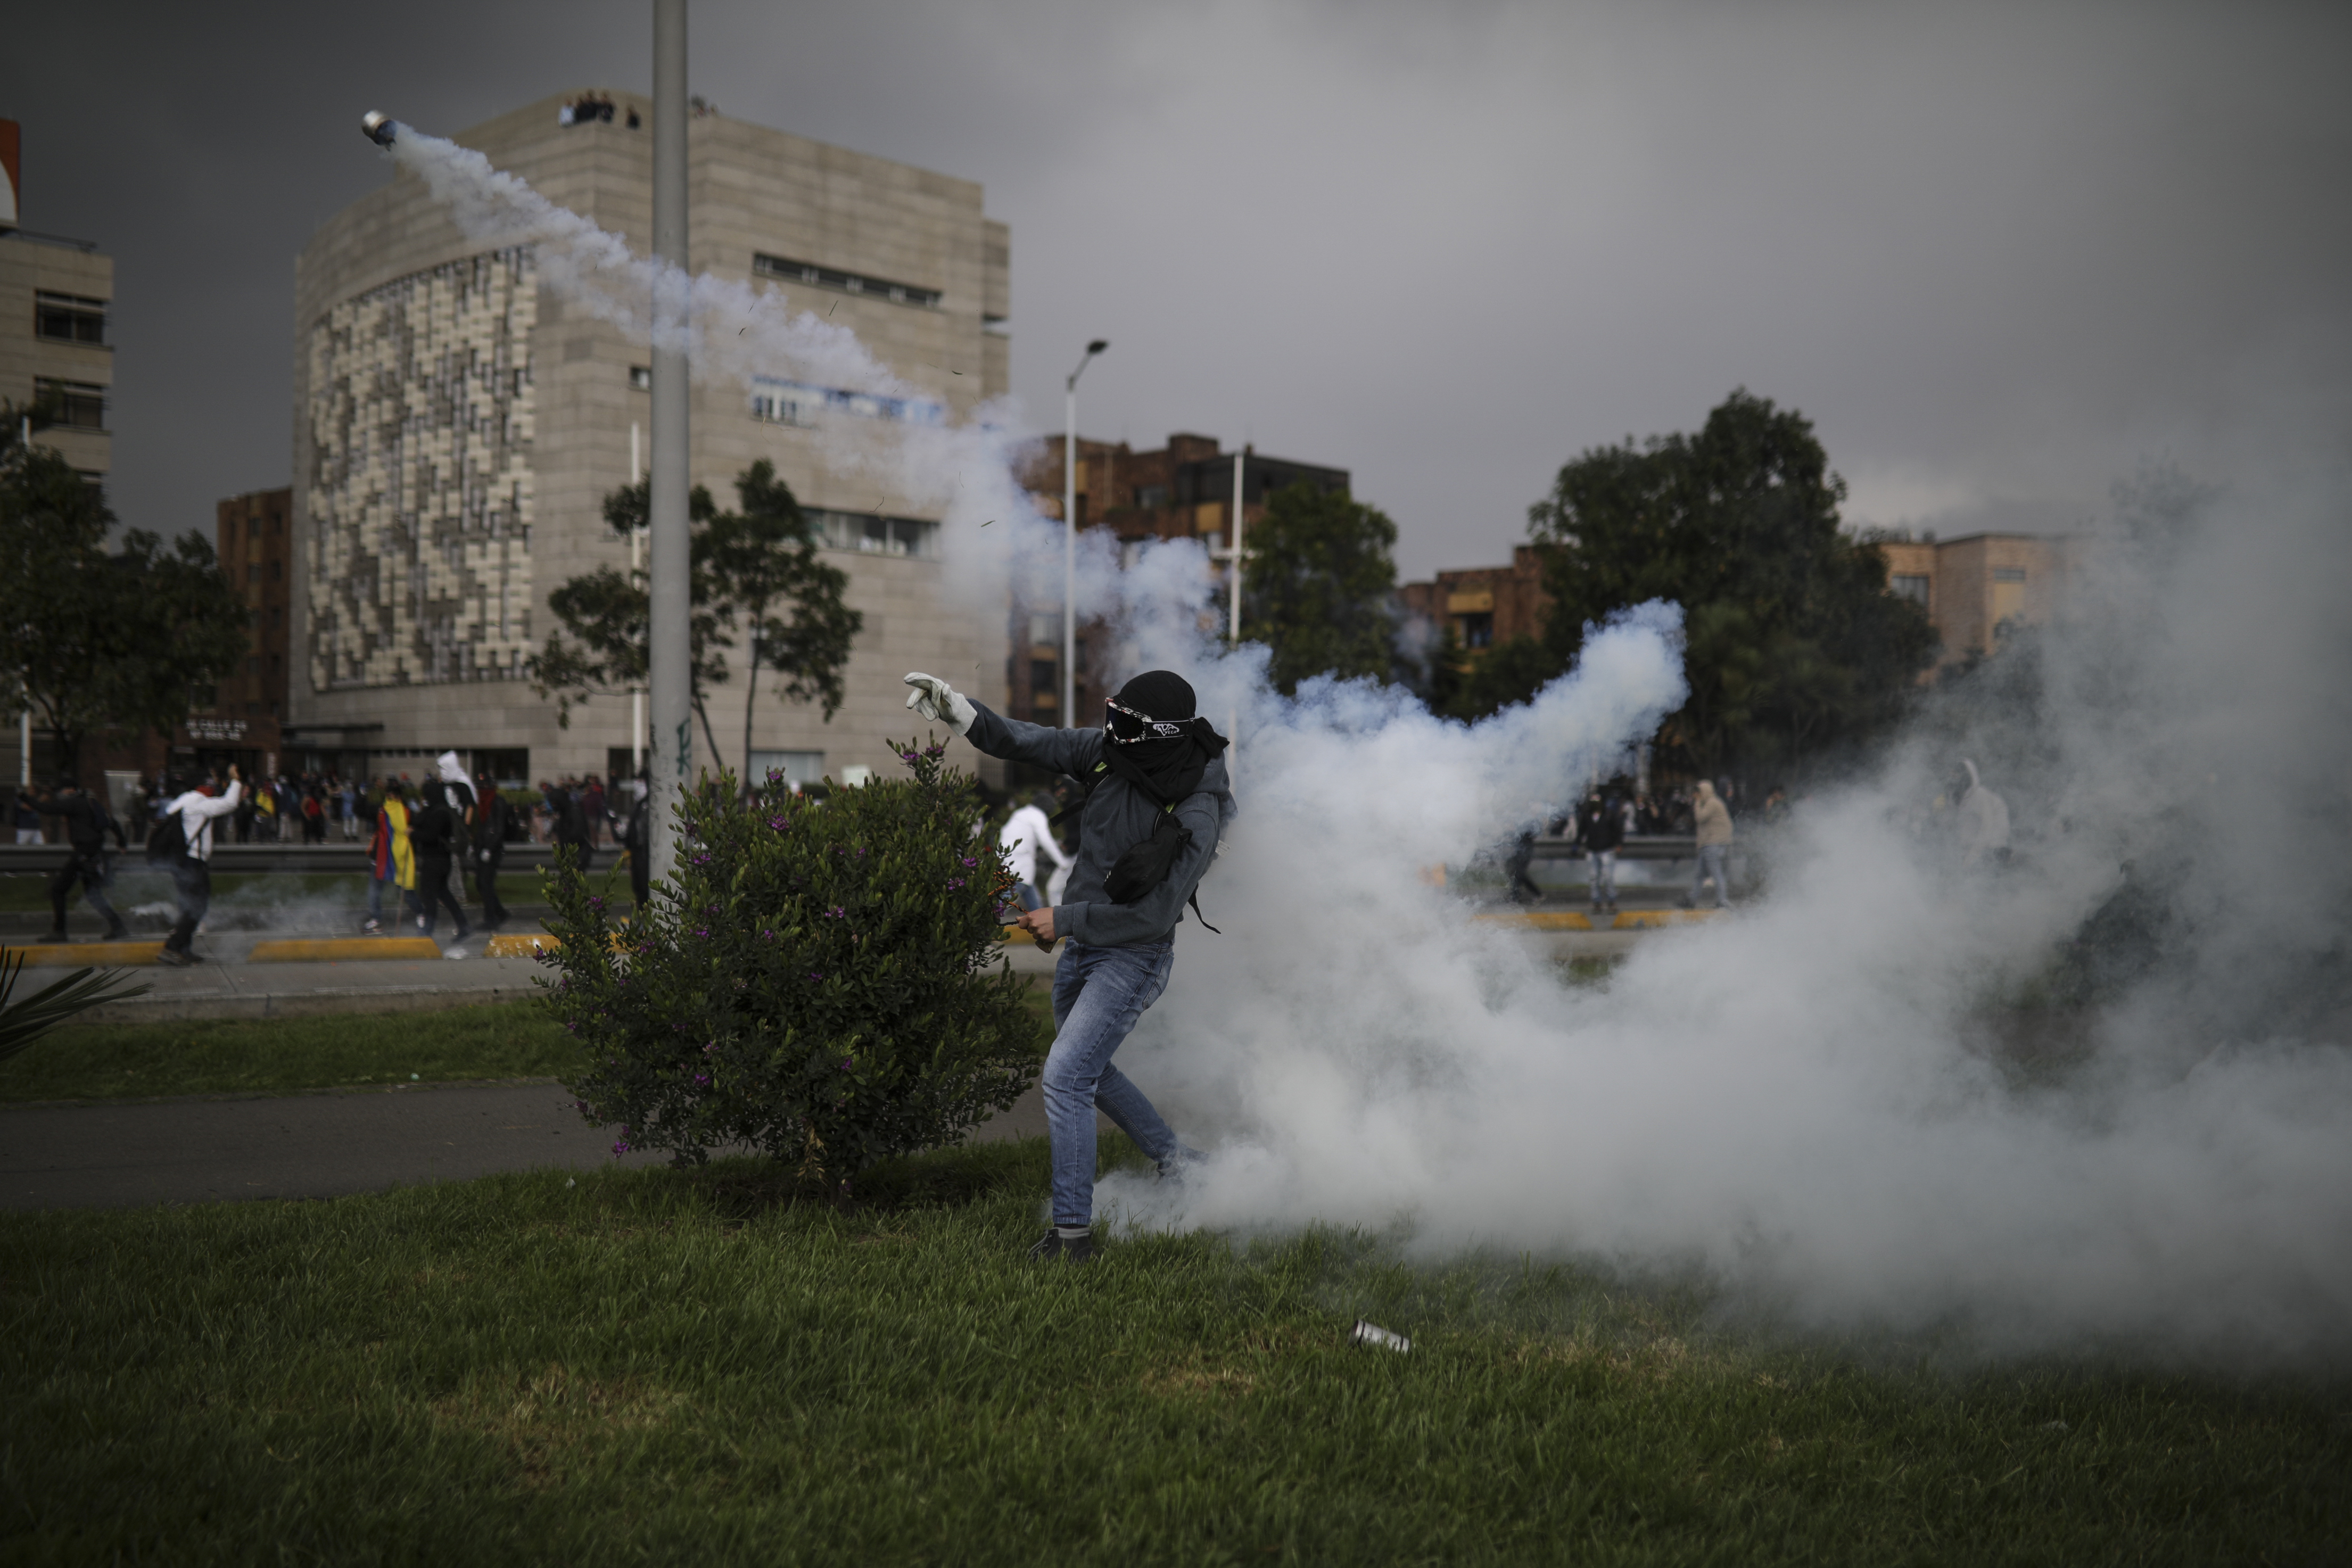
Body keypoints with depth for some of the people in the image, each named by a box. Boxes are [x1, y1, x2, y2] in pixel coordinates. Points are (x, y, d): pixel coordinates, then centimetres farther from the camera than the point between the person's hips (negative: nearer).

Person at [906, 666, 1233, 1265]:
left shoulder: (1195, 819, -26)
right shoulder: (1111, 754, -8)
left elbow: (1152, 917, -24)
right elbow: (1033, 744, -1)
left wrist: (1066, 921, -19)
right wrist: (962, 713, -14)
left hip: (1134, 960, -8)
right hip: (1084, 948, 8)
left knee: (1065, 1076, -15)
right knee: (1088, 1069, 24)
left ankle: (1073, 1232, -6)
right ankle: (1175, 1160, 42)